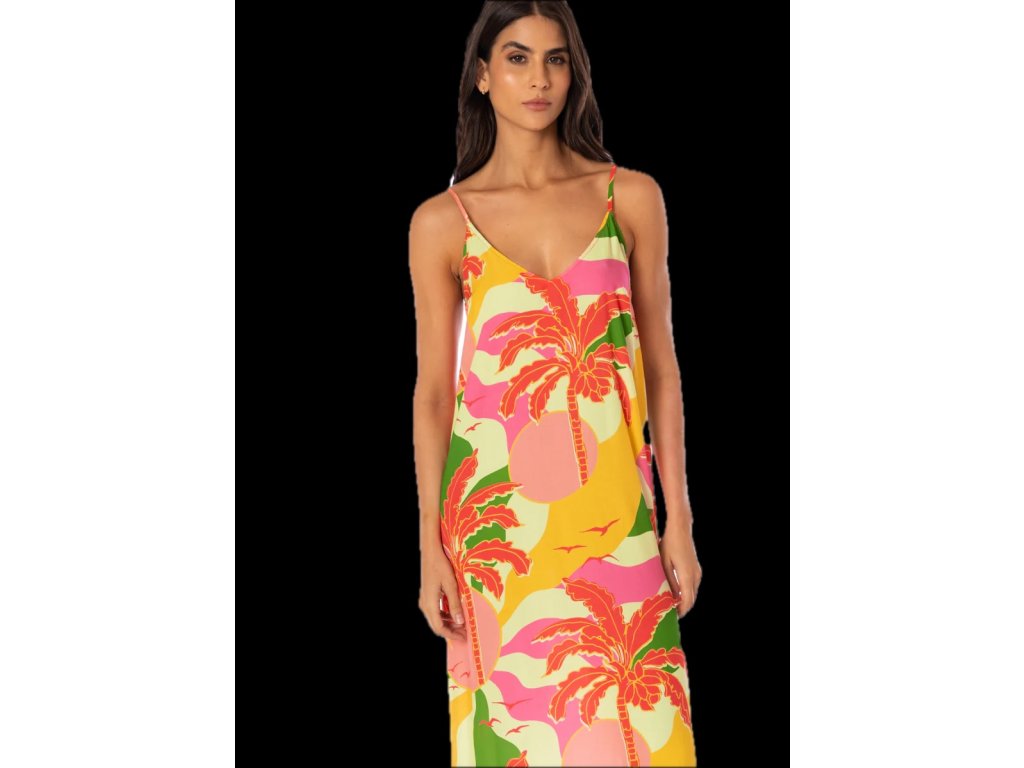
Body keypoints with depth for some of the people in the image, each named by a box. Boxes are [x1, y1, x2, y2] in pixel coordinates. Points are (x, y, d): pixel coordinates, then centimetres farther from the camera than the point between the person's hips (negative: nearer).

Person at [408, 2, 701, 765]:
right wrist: (430, 543, 1)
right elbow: (433, 388, 4)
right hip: (496, 507, 0)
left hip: (612, 503, 1)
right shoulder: (442, 222, 1)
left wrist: (679, 521, 2)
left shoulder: (631, 197, 3)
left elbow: (661, 365, 5)